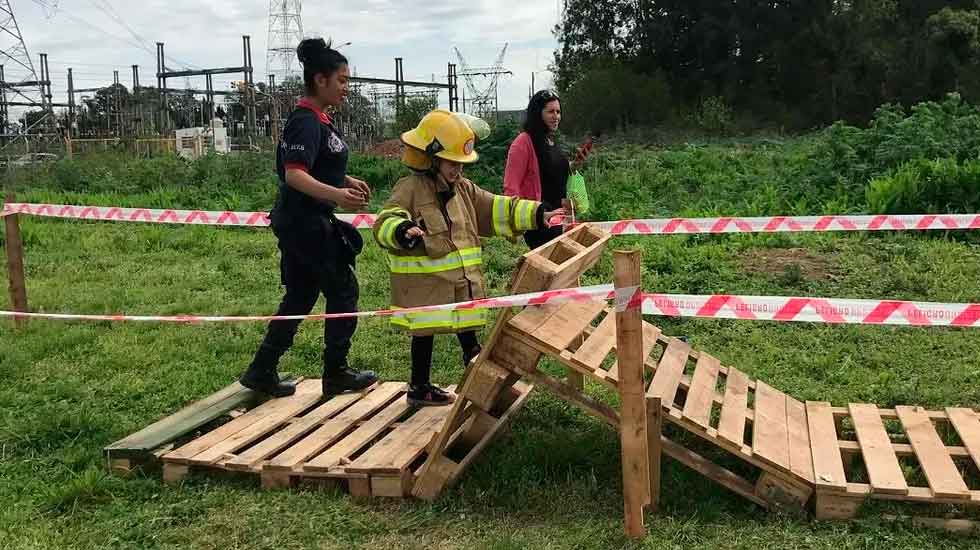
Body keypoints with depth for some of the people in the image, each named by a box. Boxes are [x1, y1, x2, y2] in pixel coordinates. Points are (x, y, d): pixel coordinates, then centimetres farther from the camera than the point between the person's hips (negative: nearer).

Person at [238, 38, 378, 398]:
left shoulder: (318, 119, 13)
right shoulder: (307, 121, -18)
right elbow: (294, 174, -28)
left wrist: (347, 181, 32)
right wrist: (336, 195, -40)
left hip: (301, 223, 10)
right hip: (307, 223, -10)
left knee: (300, 296, 14)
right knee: (343, 290, 2)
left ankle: (262, 372, 17)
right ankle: (336, 375, 13)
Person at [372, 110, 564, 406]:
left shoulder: (463, 189, 10)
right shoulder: (410, 189, -14)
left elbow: (496, 209, 12)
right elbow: (385, 223, -24)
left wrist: (536, 214, 5)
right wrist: (403, 232, -48)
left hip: (463, 280, 6)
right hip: (425, 282, -6)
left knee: (467, 327, 14)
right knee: (424, 334, 6)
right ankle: (419, 387, 20)